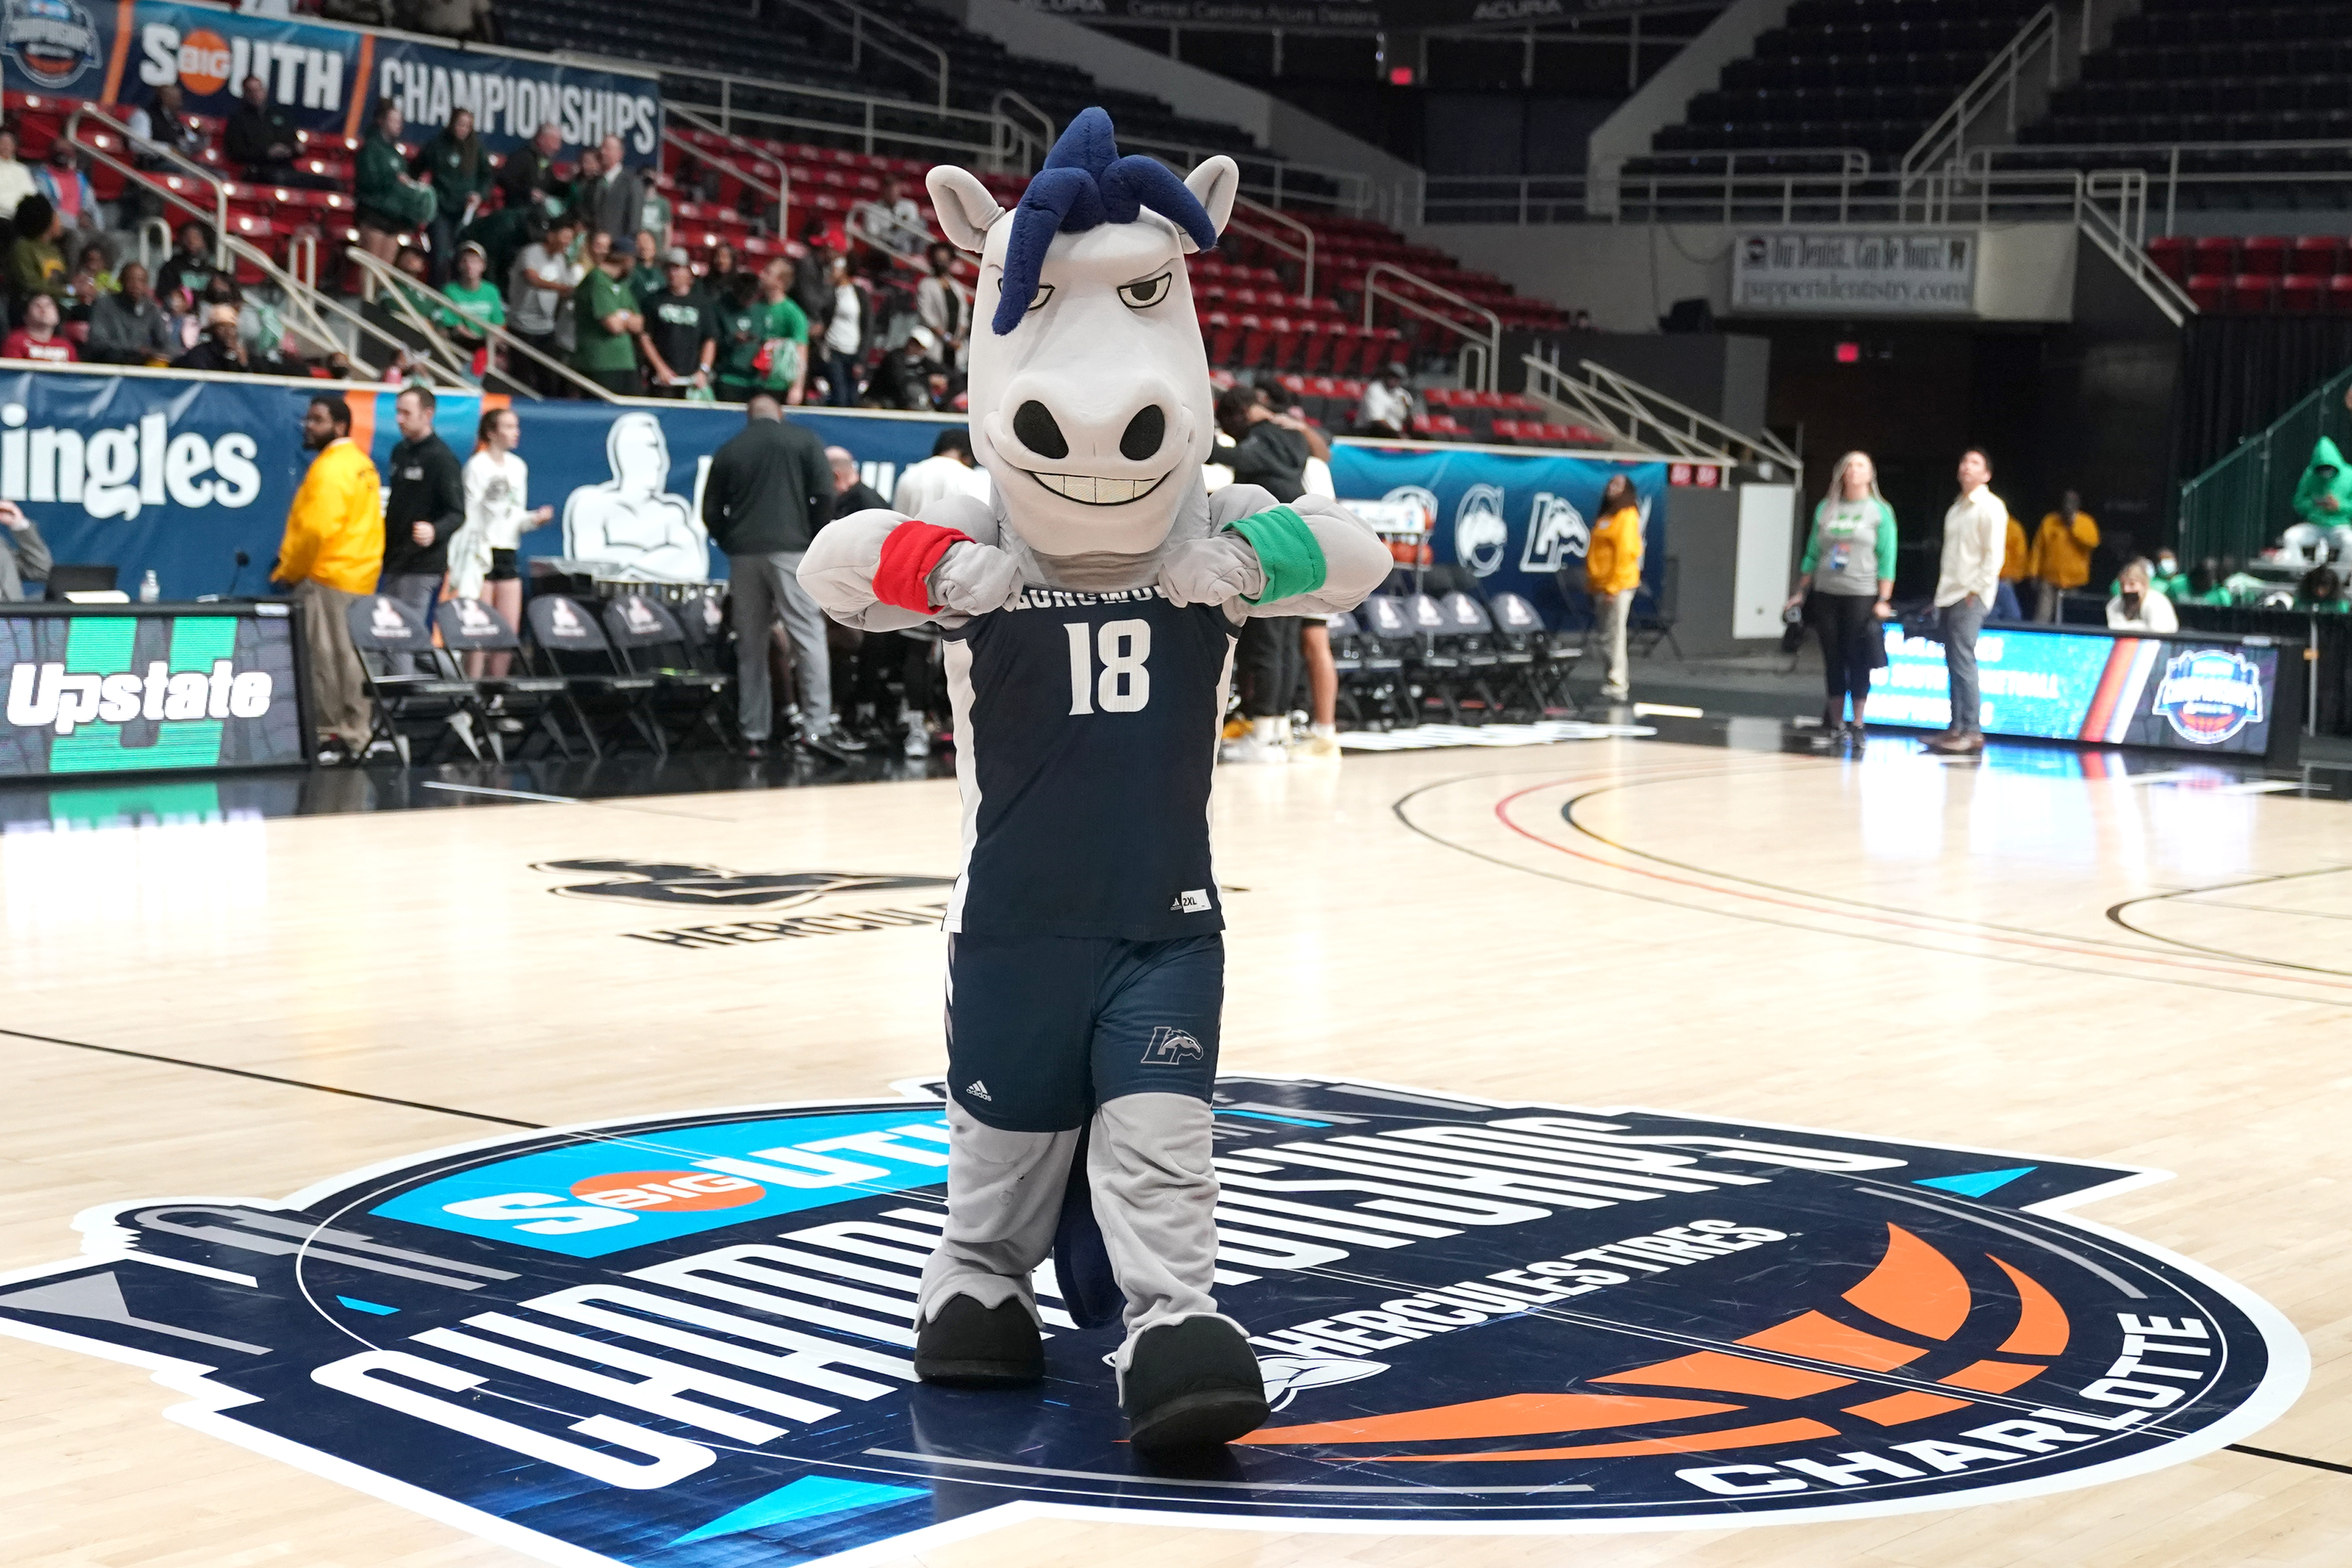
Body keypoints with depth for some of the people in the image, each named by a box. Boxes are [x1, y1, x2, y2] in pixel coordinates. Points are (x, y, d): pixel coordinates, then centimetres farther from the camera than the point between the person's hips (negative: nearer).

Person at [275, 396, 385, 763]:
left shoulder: (330, 470, -14)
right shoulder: (360, 463, 15)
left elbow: (314, 529, -21)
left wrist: (287, 571, -8)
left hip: (326, 577, -10)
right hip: (358, 575, 10)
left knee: (326, 656, -7)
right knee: (349, 656, 12)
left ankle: (335, 733, -7)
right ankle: (357, 732, 15)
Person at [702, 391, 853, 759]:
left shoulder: (728, 451, 12)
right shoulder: (803, 441, 6)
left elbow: (711, 513, 9)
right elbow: (824, 494, -3)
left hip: (743, 554, 3)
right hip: (791, 549, -3)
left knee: (751, 645, 7)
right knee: (809, 636, -3)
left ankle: (754, 735, 7)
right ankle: (817, 726, -14)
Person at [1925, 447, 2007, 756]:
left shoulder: (1991, 508, -6)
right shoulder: (1957, 508, 19)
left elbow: (1993, 556, -12)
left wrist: (1976, 592, -17)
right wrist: (1941, 595, 15)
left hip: (1970, 595, -8)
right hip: (1949, 595, 8)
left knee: (1962, 661, -14)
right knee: (1954, 663, 7)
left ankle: (1972, 732, -15)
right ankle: (1956, 729, 9)